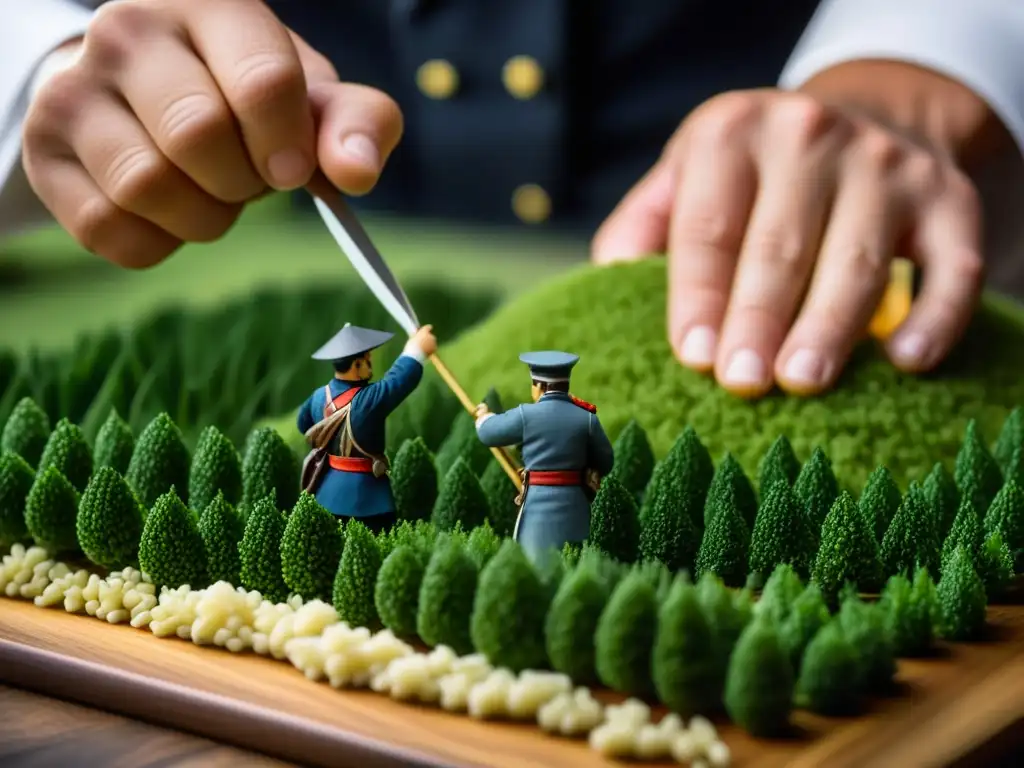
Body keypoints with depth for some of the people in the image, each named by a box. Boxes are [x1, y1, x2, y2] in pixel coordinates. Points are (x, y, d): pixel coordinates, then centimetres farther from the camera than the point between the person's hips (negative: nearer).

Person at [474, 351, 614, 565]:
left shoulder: (526, 415, -7)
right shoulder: (587, 418, -1)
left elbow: (487, 433, 9)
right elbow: (606, 464, 6)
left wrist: (484, 415, 31)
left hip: (539, 507, -3)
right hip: (575, 507, 3)